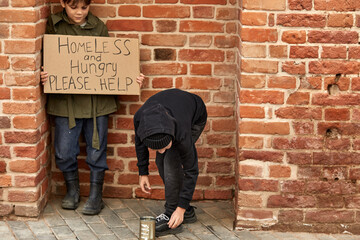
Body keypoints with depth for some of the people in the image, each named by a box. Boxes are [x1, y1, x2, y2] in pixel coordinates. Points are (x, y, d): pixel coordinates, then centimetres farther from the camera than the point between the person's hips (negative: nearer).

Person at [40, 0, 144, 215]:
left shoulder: (99, 27, 7)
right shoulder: (53, 25, 3)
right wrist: (44, 75, -17)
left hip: (97, 100, 0)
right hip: (66, 99, 0)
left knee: (97, 149, 4)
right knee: (64, 152, 2)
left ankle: (96, 196, 19)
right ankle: (73, 190, 26)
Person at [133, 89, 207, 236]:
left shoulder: (181, 133, -44)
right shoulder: (139, 118, -35)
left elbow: (191, 171, -30)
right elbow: (140, 142, -9)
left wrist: (181, 208, -28)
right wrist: (143, 173, -6)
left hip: (195, 117, -5)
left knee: (171, 159, -23)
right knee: (161, 162, -3)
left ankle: (171, 216, -16)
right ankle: (187, 213, 11)